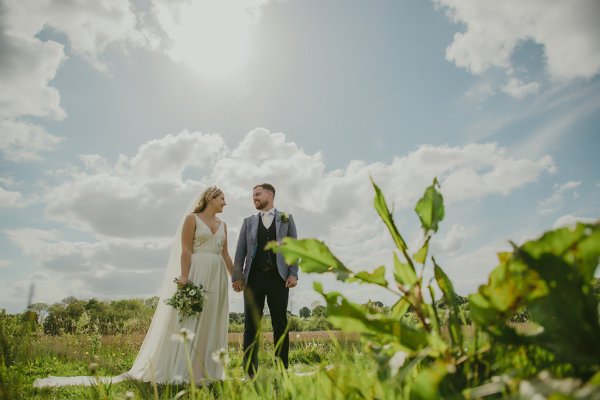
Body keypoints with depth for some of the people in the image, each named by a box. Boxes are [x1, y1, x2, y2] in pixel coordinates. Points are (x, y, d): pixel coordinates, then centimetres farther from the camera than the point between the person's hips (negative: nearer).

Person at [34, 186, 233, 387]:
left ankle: (203, 371, 11)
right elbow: (186, 250, -8)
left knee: (209, 323, 5)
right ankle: (177, 372, 1)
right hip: (195, 273, -6)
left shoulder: (223, 225, 16)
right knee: (188, 320, -6)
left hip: (216, 277, 6)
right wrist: (184, 278, -18)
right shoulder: (192, 218, -1)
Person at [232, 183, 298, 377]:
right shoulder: (248, 222, 15)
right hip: (254, 277, 2)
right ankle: (250, 372, 11)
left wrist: (293, 274, -5)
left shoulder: (286, 219, 11)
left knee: (280, 324, 2)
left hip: (278, 277, -2)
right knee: (251, 325, 3)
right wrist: (237, 276, 0)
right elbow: (240, 251, 10)